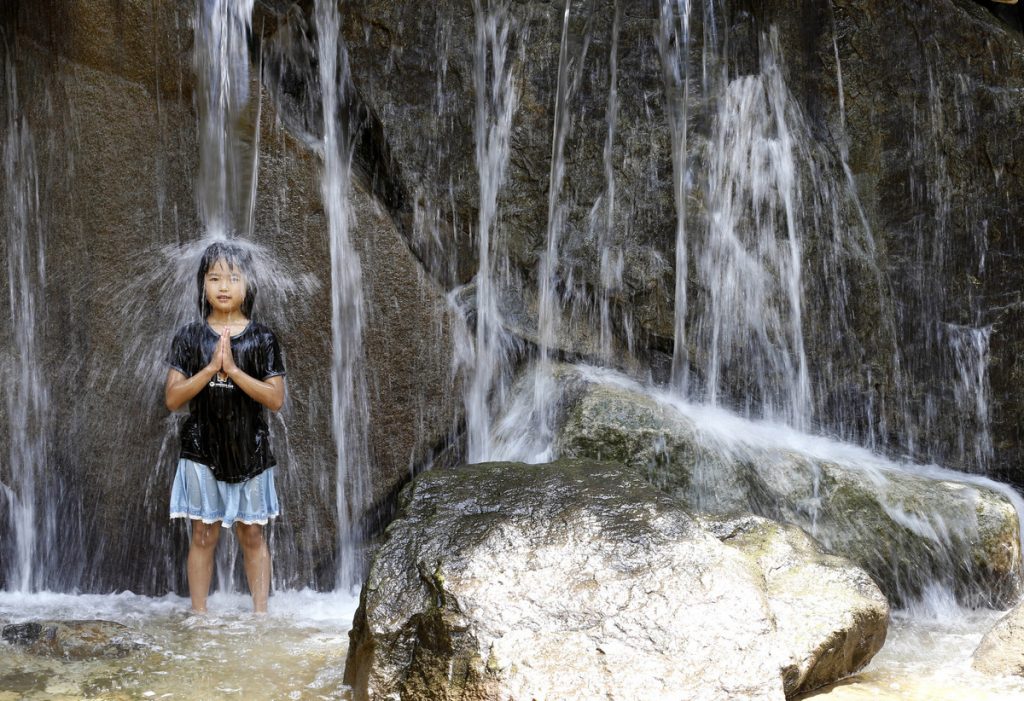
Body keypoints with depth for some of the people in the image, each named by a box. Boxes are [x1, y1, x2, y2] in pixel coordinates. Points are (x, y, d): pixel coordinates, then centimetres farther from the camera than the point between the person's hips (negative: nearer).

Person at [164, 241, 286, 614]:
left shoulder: (261, 338, 0)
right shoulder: (190, 336, 1)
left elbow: (276, 398, -7)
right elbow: (172, 398, -4)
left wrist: (233, 369, -17)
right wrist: (210, 369, -17)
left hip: (249, 450, 0)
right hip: (202, 450, 0)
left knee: (252, 534, 6)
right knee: (203, 534, 3)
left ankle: (260, 612, 11)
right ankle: (199, 615, 10)